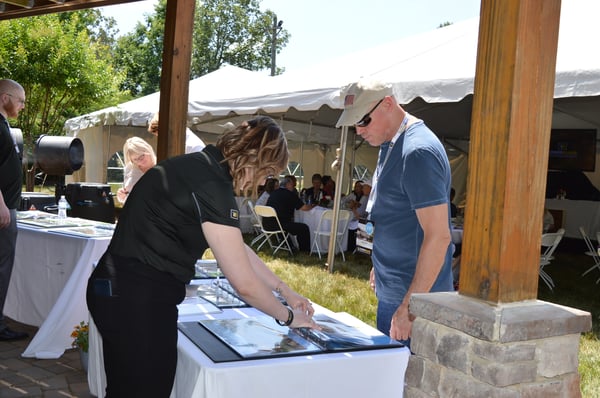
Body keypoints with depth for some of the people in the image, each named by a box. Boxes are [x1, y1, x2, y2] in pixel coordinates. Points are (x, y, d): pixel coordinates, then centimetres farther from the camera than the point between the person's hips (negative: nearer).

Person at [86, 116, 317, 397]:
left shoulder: (199, 168, 8)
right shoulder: (212, 185, -21)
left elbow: (237, 249, 17)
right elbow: (245, 284, -18)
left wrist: (284, 290, 20)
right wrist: (288, 316, 0)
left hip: (121, 292, 10)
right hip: (139, 301, -10)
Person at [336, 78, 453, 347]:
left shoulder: (418, 152, -21)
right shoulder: (389, 145, 9)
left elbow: (438, 236, -25)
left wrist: (410, 307, -24)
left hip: (413, 296, -9)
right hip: (390, 291, 9)